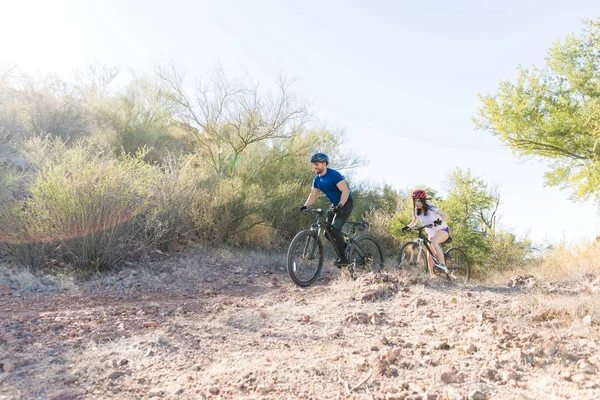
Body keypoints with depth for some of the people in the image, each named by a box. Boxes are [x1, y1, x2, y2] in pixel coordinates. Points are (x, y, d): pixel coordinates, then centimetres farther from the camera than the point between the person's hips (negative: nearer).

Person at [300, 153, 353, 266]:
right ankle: (344, 246, 23)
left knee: (335, 229, -21)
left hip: (346, 203, -8)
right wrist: (305, 206, -18)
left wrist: (340, 205, -42)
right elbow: (313, 195, 0)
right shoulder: (317, 180, 3)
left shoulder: (334, 175, -21)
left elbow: (345, 191, -28)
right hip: (335, 205, 8)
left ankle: (343, 257, -11)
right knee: (328, 232, 0)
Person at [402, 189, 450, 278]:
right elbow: (414, 222, 10)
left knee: (434, 241, -38)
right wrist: (407, 227, -11)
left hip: (442, 230, -6)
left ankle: (443, 265, -40)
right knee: (429, 256, 0)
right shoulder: (416, 211, -6)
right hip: (431, 234, 6)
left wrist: (440, 221, -49)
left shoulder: (431, 208, -22)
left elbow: (446, 216, -27)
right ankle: (432, 274, 14)